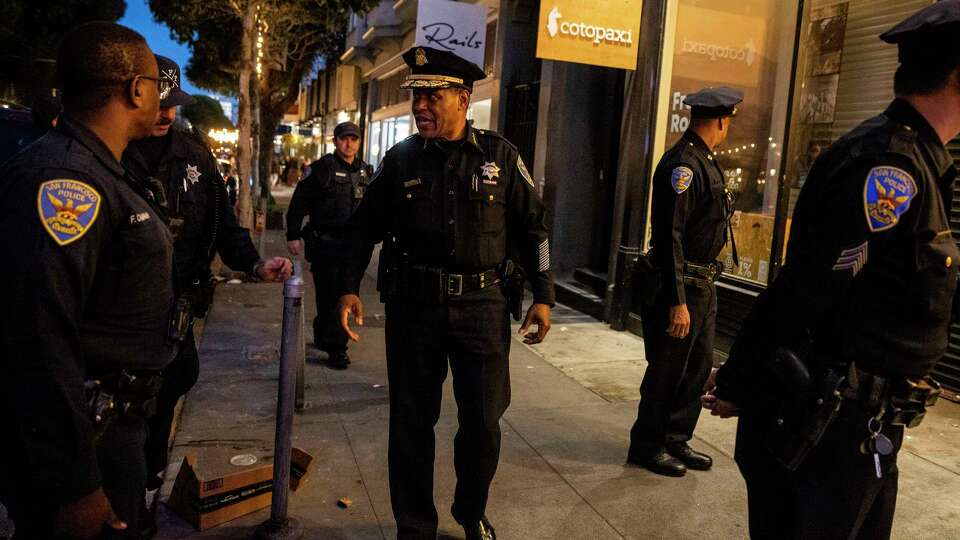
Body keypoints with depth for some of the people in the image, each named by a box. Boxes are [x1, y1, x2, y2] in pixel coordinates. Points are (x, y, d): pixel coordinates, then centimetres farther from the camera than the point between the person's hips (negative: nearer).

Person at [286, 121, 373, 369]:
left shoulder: (365, 171, 11)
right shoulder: (322, 168, -6)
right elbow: (299, 203, -6)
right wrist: (293, 235, -9)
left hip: (352, 245, 6)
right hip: (324, 244, -6)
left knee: (344, 295, 14)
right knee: (329, 296, -3)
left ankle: (323, 337, 31)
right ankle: (336, 348, 5)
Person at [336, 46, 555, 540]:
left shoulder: (500, 156, 0)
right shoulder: (400, 159, 3)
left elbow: (531, 228, 5)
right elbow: (366, 226, 10)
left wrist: (543, 297, 1)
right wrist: (350, 288, 1)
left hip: (482, 306, -1)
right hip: (412, 306, 1)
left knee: (483, 423, 6)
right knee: (411, 423, 8)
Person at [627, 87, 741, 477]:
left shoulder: (704, 161, 14)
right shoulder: (683, 164, -18)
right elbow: (670, 237, -22)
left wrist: (704, 283, 20)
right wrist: (677, 302, -23)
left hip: (703, 284, 10)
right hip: (682, 285, -10)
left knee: (699, 368, 15)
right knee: (667, 372, 2)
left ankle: (676, 441, 29)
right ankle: (646, 446, 17)